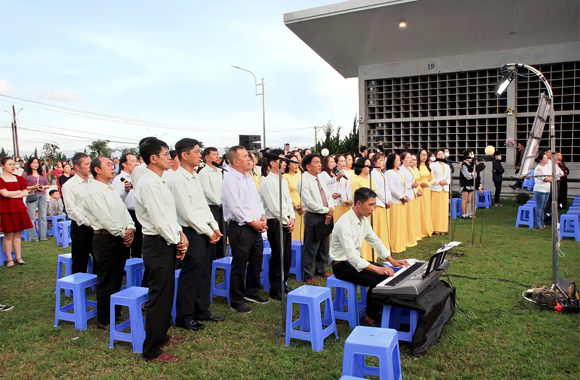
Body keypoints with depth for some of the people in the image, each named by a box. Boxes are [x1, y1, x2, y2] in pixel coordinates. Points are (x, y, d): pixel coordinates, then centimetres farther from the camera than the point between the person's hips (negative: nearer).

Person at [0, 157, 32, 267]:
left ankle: (19, 258, 13)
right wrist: (19, 191, -1)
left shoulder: (19, 178, 13)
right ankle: (9, 259, 7)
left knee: (17, 234, 8)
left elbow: (25, 193, 4)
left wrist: (12, 195, -9)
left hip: (19, 208, 5)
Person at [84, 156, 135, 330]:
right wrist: (122, 233, -12)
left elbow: (123, 210, 13)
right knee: (106, 281, 1)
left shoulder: (111, 189, 16)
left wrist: (130, 228, -3)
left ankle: (115, 312, 30)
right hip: (106, 239, -8)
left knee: (117, 278, 17)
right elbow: (104, 218, -18)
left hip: (121, 239, 8)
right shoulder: (94, 191, -13)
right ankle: (104, 320, 14)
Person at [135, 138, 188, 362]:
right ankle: (151, 351, 12)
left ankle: (161, 335, 39)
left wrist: (180, 234, 2)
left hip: (167, 242, 10)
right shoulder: (148, 184, -20)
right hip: (157, 244, -10)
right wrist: (177, 241, -10)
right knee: (159, 296, -1)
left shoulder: (158, 181, 12)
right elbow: (160, 221, -22)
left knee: (166, 293, 22)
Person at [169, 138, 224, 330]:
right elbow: (188, 213, -18)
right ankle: (184, 317, 17)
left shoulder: (195, 176, 11)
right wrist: (208, 232, -12)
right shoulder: (178, 180, -17)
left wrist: (215, 226, 7)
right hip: (192, 233, -9)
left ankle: (201, 311, 30)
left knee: (205, 273, 16)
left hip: (205, 231, 9)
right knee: (190, 275, 1)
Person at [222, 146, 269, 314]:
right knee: (239, 265, 1)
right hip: (240, 229, -8)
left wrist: (262, 216, 2)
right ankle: (237, 300, 16)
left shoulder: (248, 177, 13)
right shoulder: (230, 180, -15)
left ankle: (252, 292, 36)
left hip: (256, 227, 9)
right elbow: (235, 207, -19)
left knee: (256, 262, 18)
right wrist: (252, 222, -14)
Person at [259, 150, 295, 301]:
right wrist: (286, 221, -10)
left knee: (287, 256, 13)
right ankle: (275, 290, 14)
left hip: (286, 223, 8)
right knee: (277, 257, 0)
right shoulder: (268, 182, -14)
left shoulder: (283, 181, 12)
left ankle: (283, 284, 29)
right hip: (275, 223, -8)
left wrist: (292, 218, 0)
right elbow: (273, 207, -17)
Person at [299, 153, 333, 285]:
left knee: (324, 247, 17)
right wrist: (326, 210, -12)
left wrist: (329, 212, -5)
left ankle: (321, 269, 33)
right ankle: (308, 275, 12)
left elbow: (329, 196, 12)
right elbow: (309, 202, -19)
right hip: (313, 217, -8)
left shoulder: (321, 179, 12)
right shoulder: (304, 181, -13)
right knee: (311, 248, -1)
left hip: (326, 216, 8)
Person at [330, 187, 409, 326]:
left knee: (389, 274, -2)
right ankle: (370, 318, -5)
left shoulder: (364, 219, 2)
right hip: (342, 265, -9)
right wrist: (377, 268, -37)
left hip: (356, 260, 9)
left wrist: (392, 261, 4)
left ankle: (381, 310, 11)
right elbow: (351, 256, -33)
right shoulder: (345, 224, -27)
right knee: (378, 279, -23)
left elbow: (375, 241, 12)